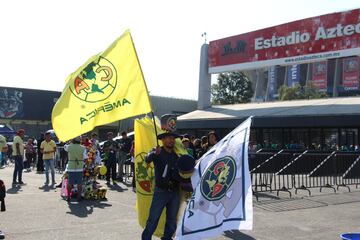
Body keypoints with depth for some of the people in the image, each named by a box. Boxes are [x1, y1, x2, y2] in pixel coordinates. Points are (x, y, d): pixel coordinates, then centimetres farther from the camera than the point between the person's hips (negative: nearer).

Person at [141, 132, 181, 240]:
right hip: (161, 191, -5)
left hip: (175, 192, 5)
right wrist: (155, 153, -46)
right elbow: (147, 159, -25)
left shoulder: (177, 155, 10)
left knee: (172, 221, 12)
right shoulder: (157, 153, -4)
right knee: (153, 220, -5)